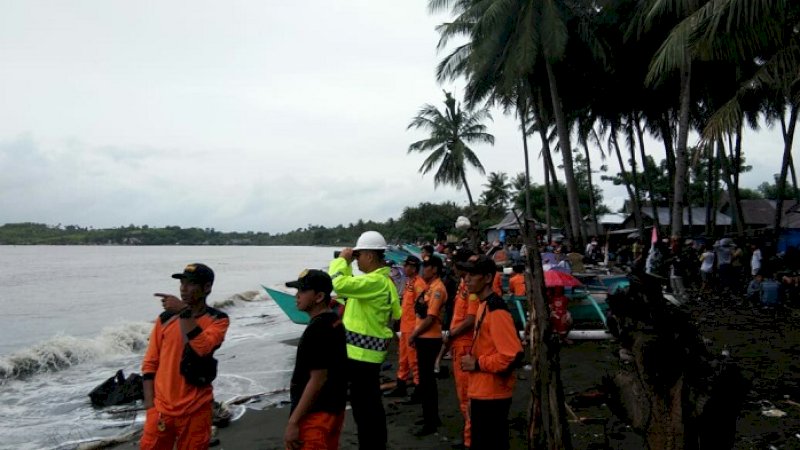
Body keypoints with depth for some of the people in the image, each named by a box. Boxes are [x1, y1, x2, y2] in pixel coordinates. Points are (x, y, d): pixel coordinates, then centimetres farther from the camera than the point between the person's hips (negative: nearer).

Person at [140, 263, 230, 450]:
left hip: (196, 408, -2)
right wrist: (149, 401, 0)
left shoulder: (218, 320, -4)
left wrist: (184, 312, -24)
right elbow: (150, 362, 6)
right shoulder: (166, 318, 3)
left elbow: (202, 347, -23)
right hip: (161, 406, 2)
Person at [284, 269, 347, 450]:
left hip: (316, 415, -10)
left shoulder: (318, 329, -22)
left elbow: (318, 379, -24)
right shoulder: (335, 322, 8)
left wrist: (293, 422, -21)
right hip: (333, 409, 10)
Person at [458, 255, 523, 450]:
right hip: (482, 393, 10)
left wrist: (477, 364, -18)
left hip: (491, 395, -10)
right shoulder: (483, 305, 11)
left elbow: (513, 355, -27)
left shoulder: (496, 309, -19)